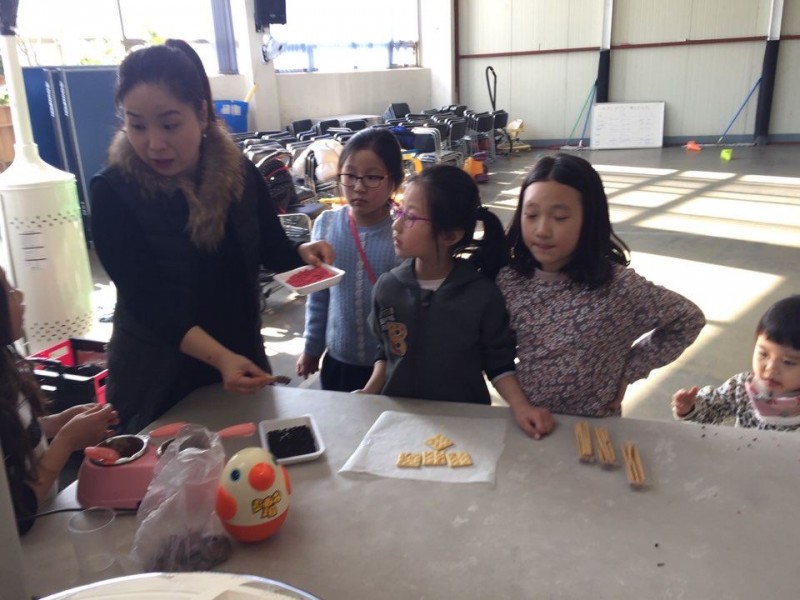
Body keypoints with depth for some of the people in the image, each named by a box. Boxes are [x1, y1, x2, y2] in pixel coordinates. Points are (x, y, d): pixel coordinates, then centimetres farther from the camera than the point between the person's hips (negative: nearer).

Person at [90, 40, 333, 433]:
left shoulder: (240, 172, -9)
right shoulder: (112, 194, -19)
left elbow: (271, 249, 4)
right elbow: (147, 301, -25)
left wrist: (301, 253, -19)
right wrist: (221, 358, -39)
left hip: (241, 357, 3)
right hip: (156, 376, -3)